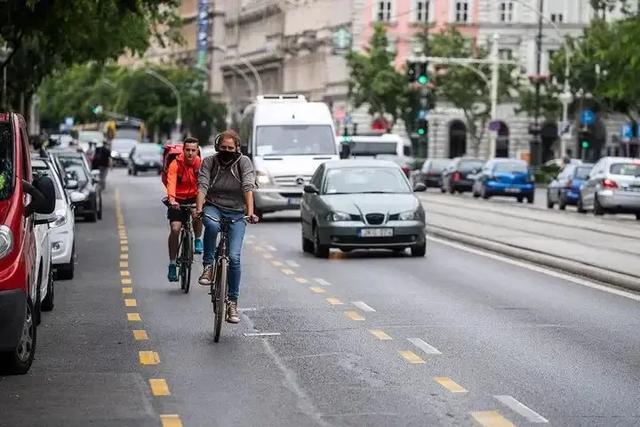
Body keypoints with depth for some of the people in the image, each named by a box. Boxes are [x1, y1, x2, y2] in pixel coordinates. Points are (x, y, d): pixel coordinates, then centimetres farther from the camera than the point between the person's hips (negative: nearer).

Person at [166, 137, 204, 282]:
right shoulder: (175, 164, -20)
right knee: (175, 229, -14)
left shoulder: (200, 164, -13)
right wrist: (172, 199, -51)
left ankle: (198, 240, 1)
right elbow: (171, 183, -34)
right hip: (178, 200, -1)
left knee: (197, 213, -29)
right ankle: (172, 265, -3)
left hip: (194, 197, 1)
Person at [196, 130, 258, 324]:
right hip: (213, 207, 0)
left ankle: (232, 302, -1)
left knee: (234, 257, -11)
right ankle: (208, 266, -21)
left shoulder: (243, 162, -5)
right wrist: (199, 209, -30)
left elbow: (248, 188, -16)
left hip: (236, 213, 0)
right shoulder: (209, 162, -3)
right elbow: (202, 187, -14)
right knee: (211, 225, -39)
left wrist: (250, 212, -29)